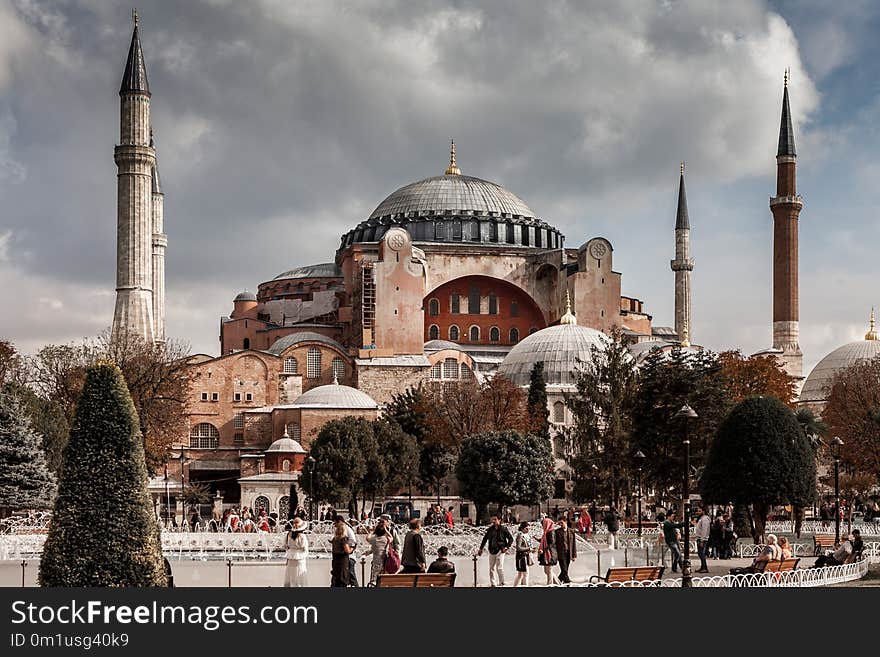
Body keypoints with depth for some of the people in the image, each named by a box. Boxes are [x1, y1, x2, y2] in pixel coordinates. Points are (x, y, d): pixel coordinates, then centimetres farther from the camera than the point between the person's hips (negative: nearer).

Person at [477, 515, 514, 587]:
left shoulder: (503, 529, -2)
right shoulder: (490, 529, 9)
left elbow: (511, 539, 2)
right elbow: (485, 539, 19)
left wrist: (506, 547, -8)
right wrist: (481, 549, 16)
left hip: (500, 551, -5)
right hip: (492, 551, 5)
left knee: (499, 567, -12)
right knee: (491, 568, 6)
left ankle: (502, 583, -2)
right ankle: (492, 584, 13)